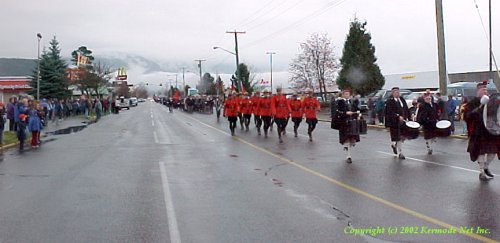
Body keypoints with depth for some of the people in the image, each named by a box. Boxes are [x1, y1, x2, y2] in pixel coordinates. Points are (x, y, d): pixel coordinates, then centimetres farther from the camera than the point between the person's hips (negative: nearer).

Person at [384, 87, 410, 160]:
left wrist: (407, 117, 2)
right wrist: (398, 116, -29)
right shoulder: (389, 101, -10)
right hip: (395, 122, -6)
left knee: (404, 136, 6)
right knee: (398, 137, -1)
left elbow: (406, 109, 13)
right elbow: (390, 112, -19)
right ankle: (400, 153, 9)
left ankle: (394, 145, 33)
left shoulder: (402, 99, 10)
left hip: (403, 120, 6)